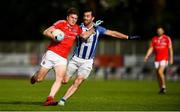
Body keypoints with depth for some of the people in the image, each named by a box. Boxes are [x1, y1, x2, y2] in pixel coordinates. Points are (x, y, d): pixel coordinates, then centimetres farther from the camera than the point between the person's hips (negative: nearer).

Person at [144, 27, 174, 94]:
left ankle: (164, 86, -7)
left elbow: (170, 49, 1)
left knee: (160, 72, -20)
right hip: (157, 59, 4)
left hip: (164, 58, -4)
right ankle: (161, 88, 16)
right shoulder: (154, 39, 8)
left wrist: (171, 58, -3)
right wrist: (147, 56, -7)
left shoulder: (167, 38, -1)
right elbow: (151, 48, 7)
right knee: (158, 74, 5)